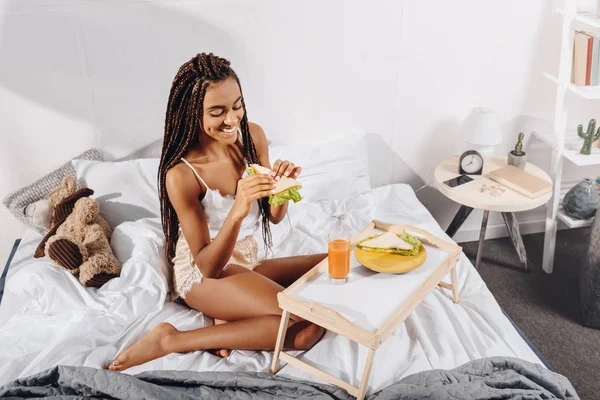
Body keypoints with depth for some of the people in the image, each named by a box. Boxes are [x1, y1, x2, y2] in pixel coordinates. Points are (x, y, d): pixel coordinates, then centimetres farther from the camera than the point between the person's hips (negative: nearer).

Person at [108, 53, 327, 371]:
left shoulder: (252, 136, -8)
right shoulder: (181, 174, -23)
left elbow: (274, 216, 2)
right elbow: (208, 266, -20)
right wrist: (237, 211, -37)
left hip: (247, 263, 7)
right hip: (202, 275, -6)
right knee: (307, 325, -25)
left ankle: (235, 316, -9)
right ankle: (171, 340, -16)